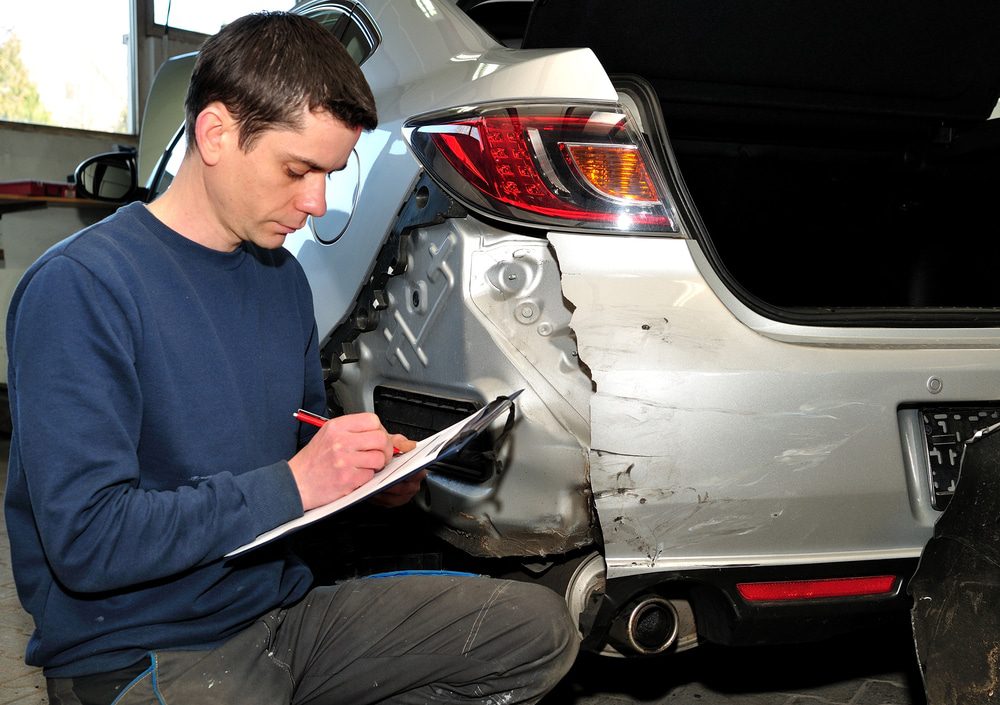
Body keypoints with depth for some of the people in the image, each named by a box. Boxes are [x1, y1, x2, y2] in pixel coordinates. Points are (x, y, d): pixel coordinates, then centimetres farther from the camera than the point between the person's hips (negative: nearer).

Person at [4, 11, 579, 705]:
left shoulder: (283, 277, 9)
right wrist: (292, 485, -22)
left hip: (286, 606, 8)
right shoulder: (80, 287, -16)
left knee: (542, 628, -4)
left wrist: (374, 466, 0)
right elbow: (86, 540, -21)